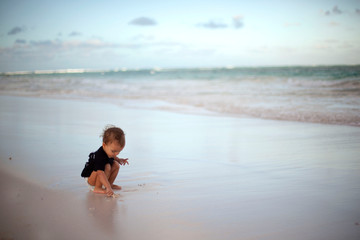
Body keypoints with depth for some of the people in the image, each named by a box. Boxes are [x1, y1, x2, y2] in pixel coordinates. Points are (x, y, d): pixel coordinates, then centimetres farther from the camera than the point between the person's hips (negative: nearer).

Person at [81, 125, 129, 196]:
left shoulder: (109, 150, -9)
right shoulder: (100, 157, -37)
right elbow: (100, 173, -47)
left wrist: (118, 159, 2)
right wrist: (108, 188, -53)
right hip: (91, 178, -9)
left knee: (116, 165, -5)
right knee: (107, 166, -32)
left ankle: (110, 183, 5)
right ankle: (97, 188, -22)